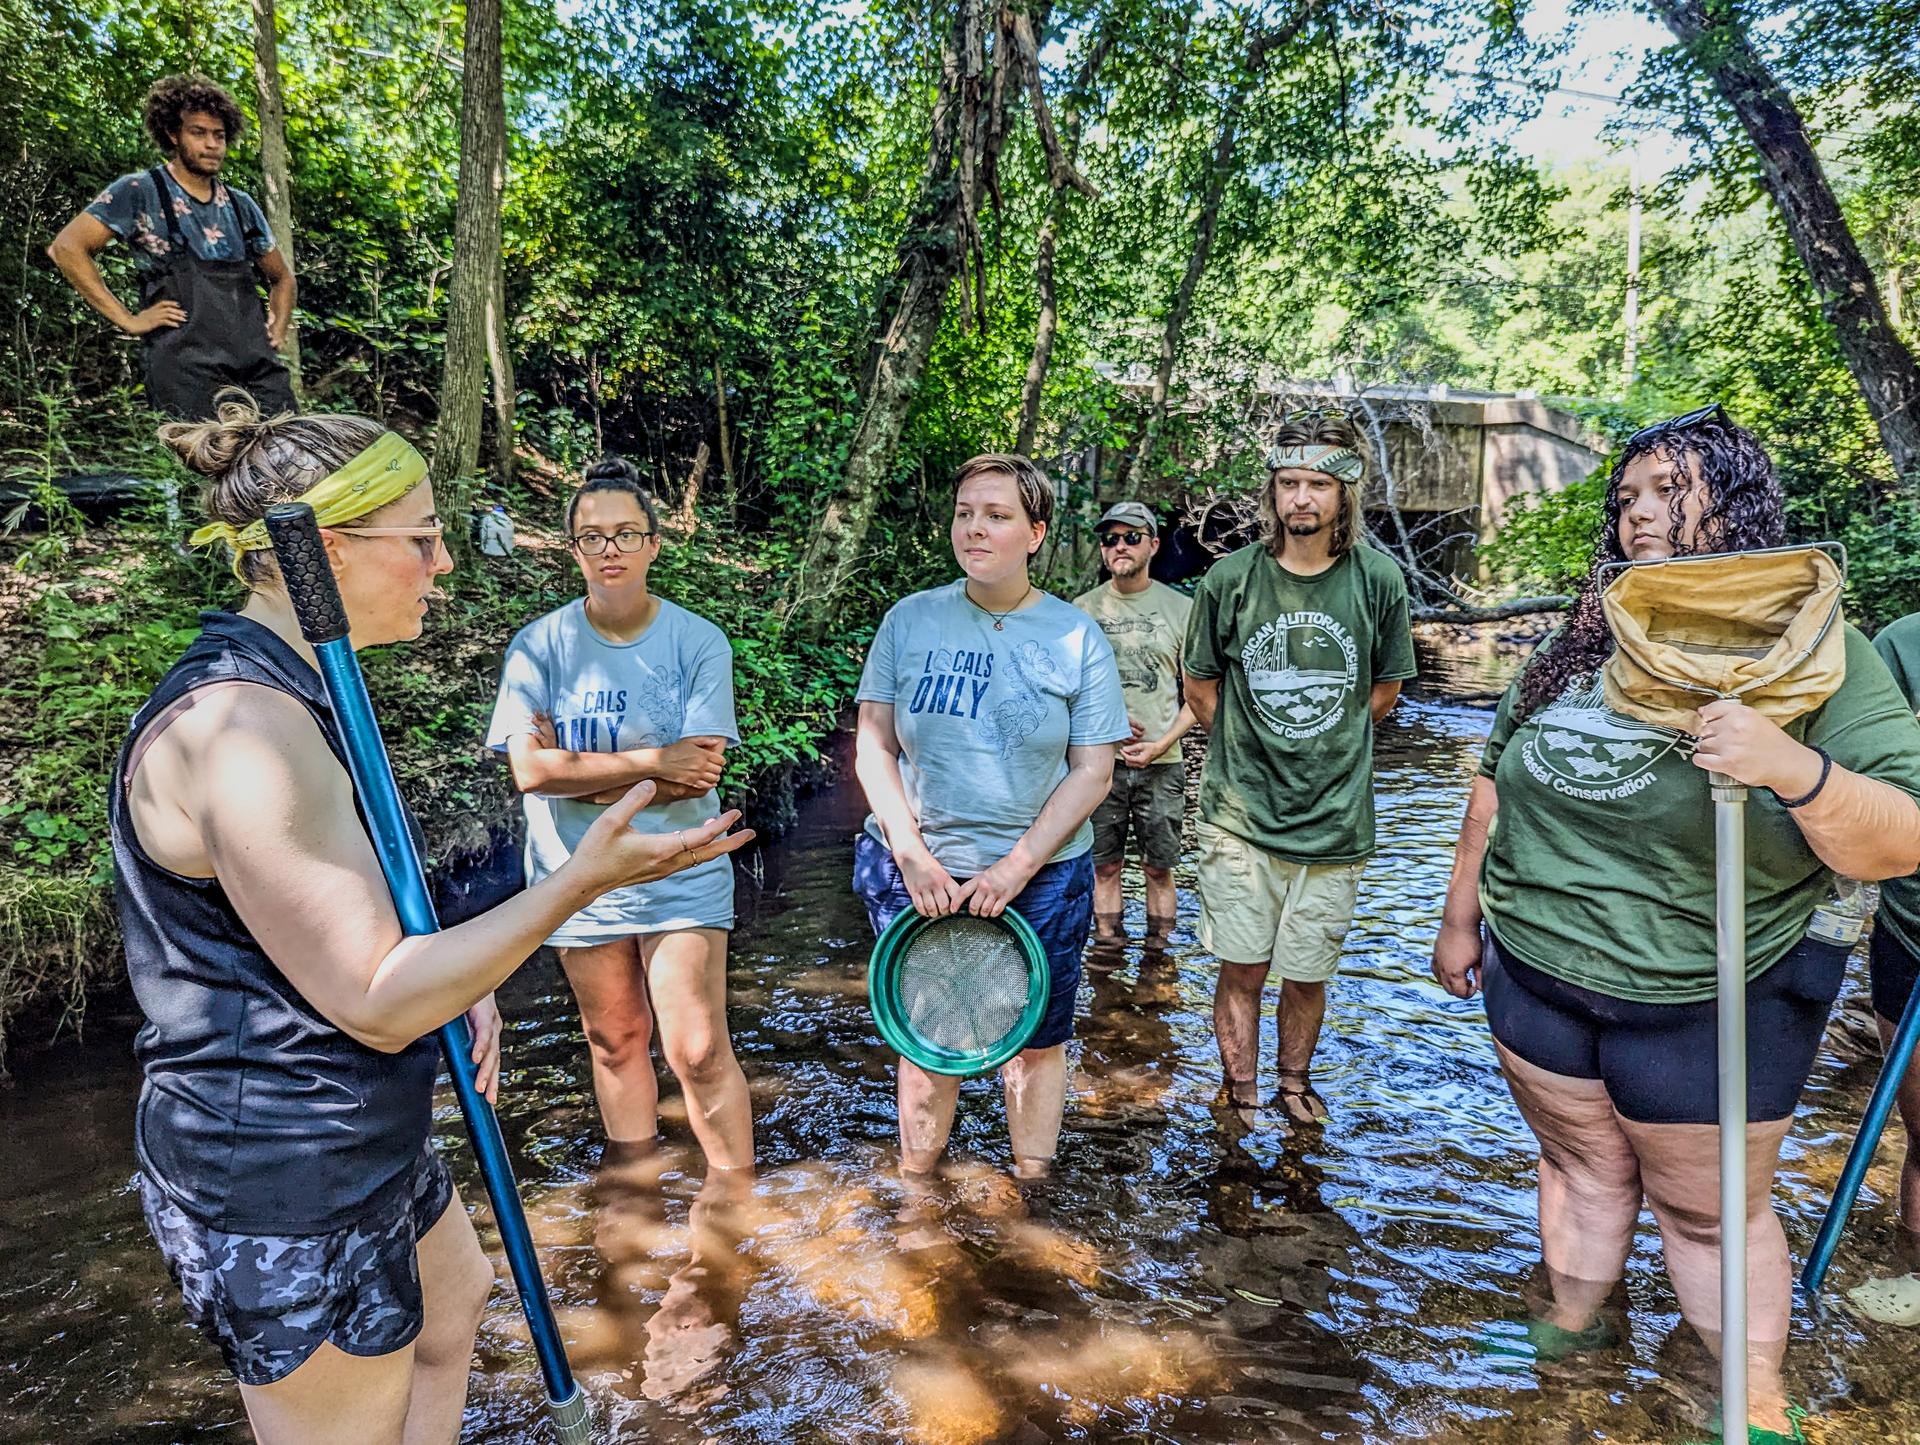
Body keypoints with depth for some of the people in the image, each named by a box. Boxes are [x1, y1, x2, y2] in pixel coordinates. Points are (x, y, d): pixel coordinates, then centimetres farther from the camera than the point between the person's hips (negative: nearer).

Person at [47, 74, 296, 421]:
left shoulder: (240, 205, 19)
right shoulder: (140, 192, 6)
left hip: (261, 366, 4)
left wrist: (278, 331, 15)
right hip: (186, 370, -4)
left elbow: (282, 276, 31)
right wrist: (128, 320, -6)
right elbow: (66, 248, 0)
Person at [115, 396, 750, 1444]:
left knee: (453, 1302, 30)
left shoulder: (283, 692, 6)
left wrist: (458, 982, 2)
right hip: (286, 1191, -10)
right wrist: (583, 879, -27)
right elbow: (374, 1002, -28)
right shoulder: (238, 726, -28)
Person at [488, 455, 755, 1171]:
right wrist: (654, 761, -16)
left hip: (680, 872, -2)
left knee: (699, 1051, -5)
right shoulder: (539, 645, -3)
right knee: (616, 1041, 15)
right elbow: (530, 770, -13)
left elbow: (699, 774, -13)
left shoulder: (699, 641, -6)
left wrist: (580, 776, -13)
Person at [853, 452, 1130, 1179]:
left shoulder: (1076, 638, -4)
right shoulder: (910, 619, -1)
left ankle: (1032, 1183, 34)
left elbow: (1092, 772, -6)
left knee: (1037, 1039, 12)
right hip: (912, 868, 1)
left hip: (1041, 876, -1)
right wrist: (912, 854, -11)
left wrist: (1017, 867, -14)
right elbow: (873, 744, -1)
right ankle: (914, 1182, 35)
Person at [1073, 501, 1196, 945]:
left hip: (1161, 763, 0)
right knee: (1105, 866, 9)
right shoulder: (1082, 609, 5)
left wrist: (1162, 743, -10)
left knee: (1159, 868, 7)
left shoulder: (1181, 608, 3)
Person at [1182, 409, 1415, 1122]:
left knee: (1308, 973, 13)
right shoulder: (1230, 579, -4)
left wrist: (1324, 751, 9)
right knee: (1241, 968, 6)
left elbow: (1385, 689, 11)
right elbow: (1200, 684, 9)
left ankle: (1295, 1083, 36)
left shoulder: (1378, 581, -3)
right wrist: (1249, 751, 6)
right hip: (1240, 814, 0)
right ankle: (1241, 1098, 24)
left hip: (1334, 819, 1)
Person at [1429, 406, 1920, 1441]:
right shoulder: (1580, 643, 3)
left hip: (1703, 1007, -4)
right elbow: (1496, 781, 11)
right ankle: (1571, 1329, 42)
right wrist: (1462, 917, 14)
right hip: (1535, 976, 4)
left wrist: (1793, 766, -37)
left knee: (1714, 1212, 13)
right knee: (1581, 1169, 21)